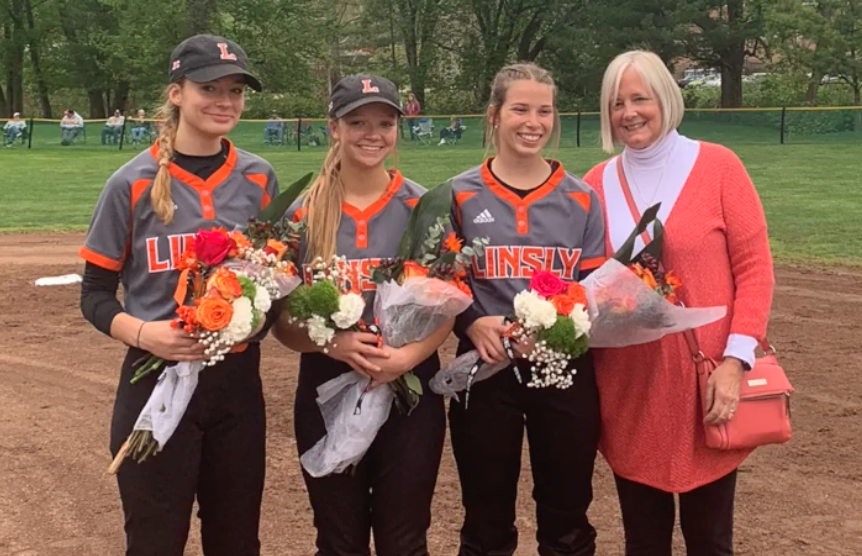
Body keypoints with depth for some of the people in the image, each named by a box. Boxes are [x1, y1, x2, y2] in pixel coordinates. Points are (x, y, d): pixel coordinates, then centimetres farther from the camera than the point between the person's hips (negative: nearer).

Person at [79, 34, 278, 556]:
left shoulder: (258, 178, 3)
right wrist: (141, 333, -20)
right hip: (157, 381, -3)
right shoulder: (133, 183, -6)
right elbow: (96, 295, -1)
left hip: (237, 381, 3)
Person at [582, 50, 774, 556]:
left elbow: (754, 268, -5)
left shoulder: (718, 167, -3)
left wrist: (736, 360, -13)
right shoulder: (597, 184, 5)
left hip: (705, 380, -2)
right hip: (628, 386, 3)